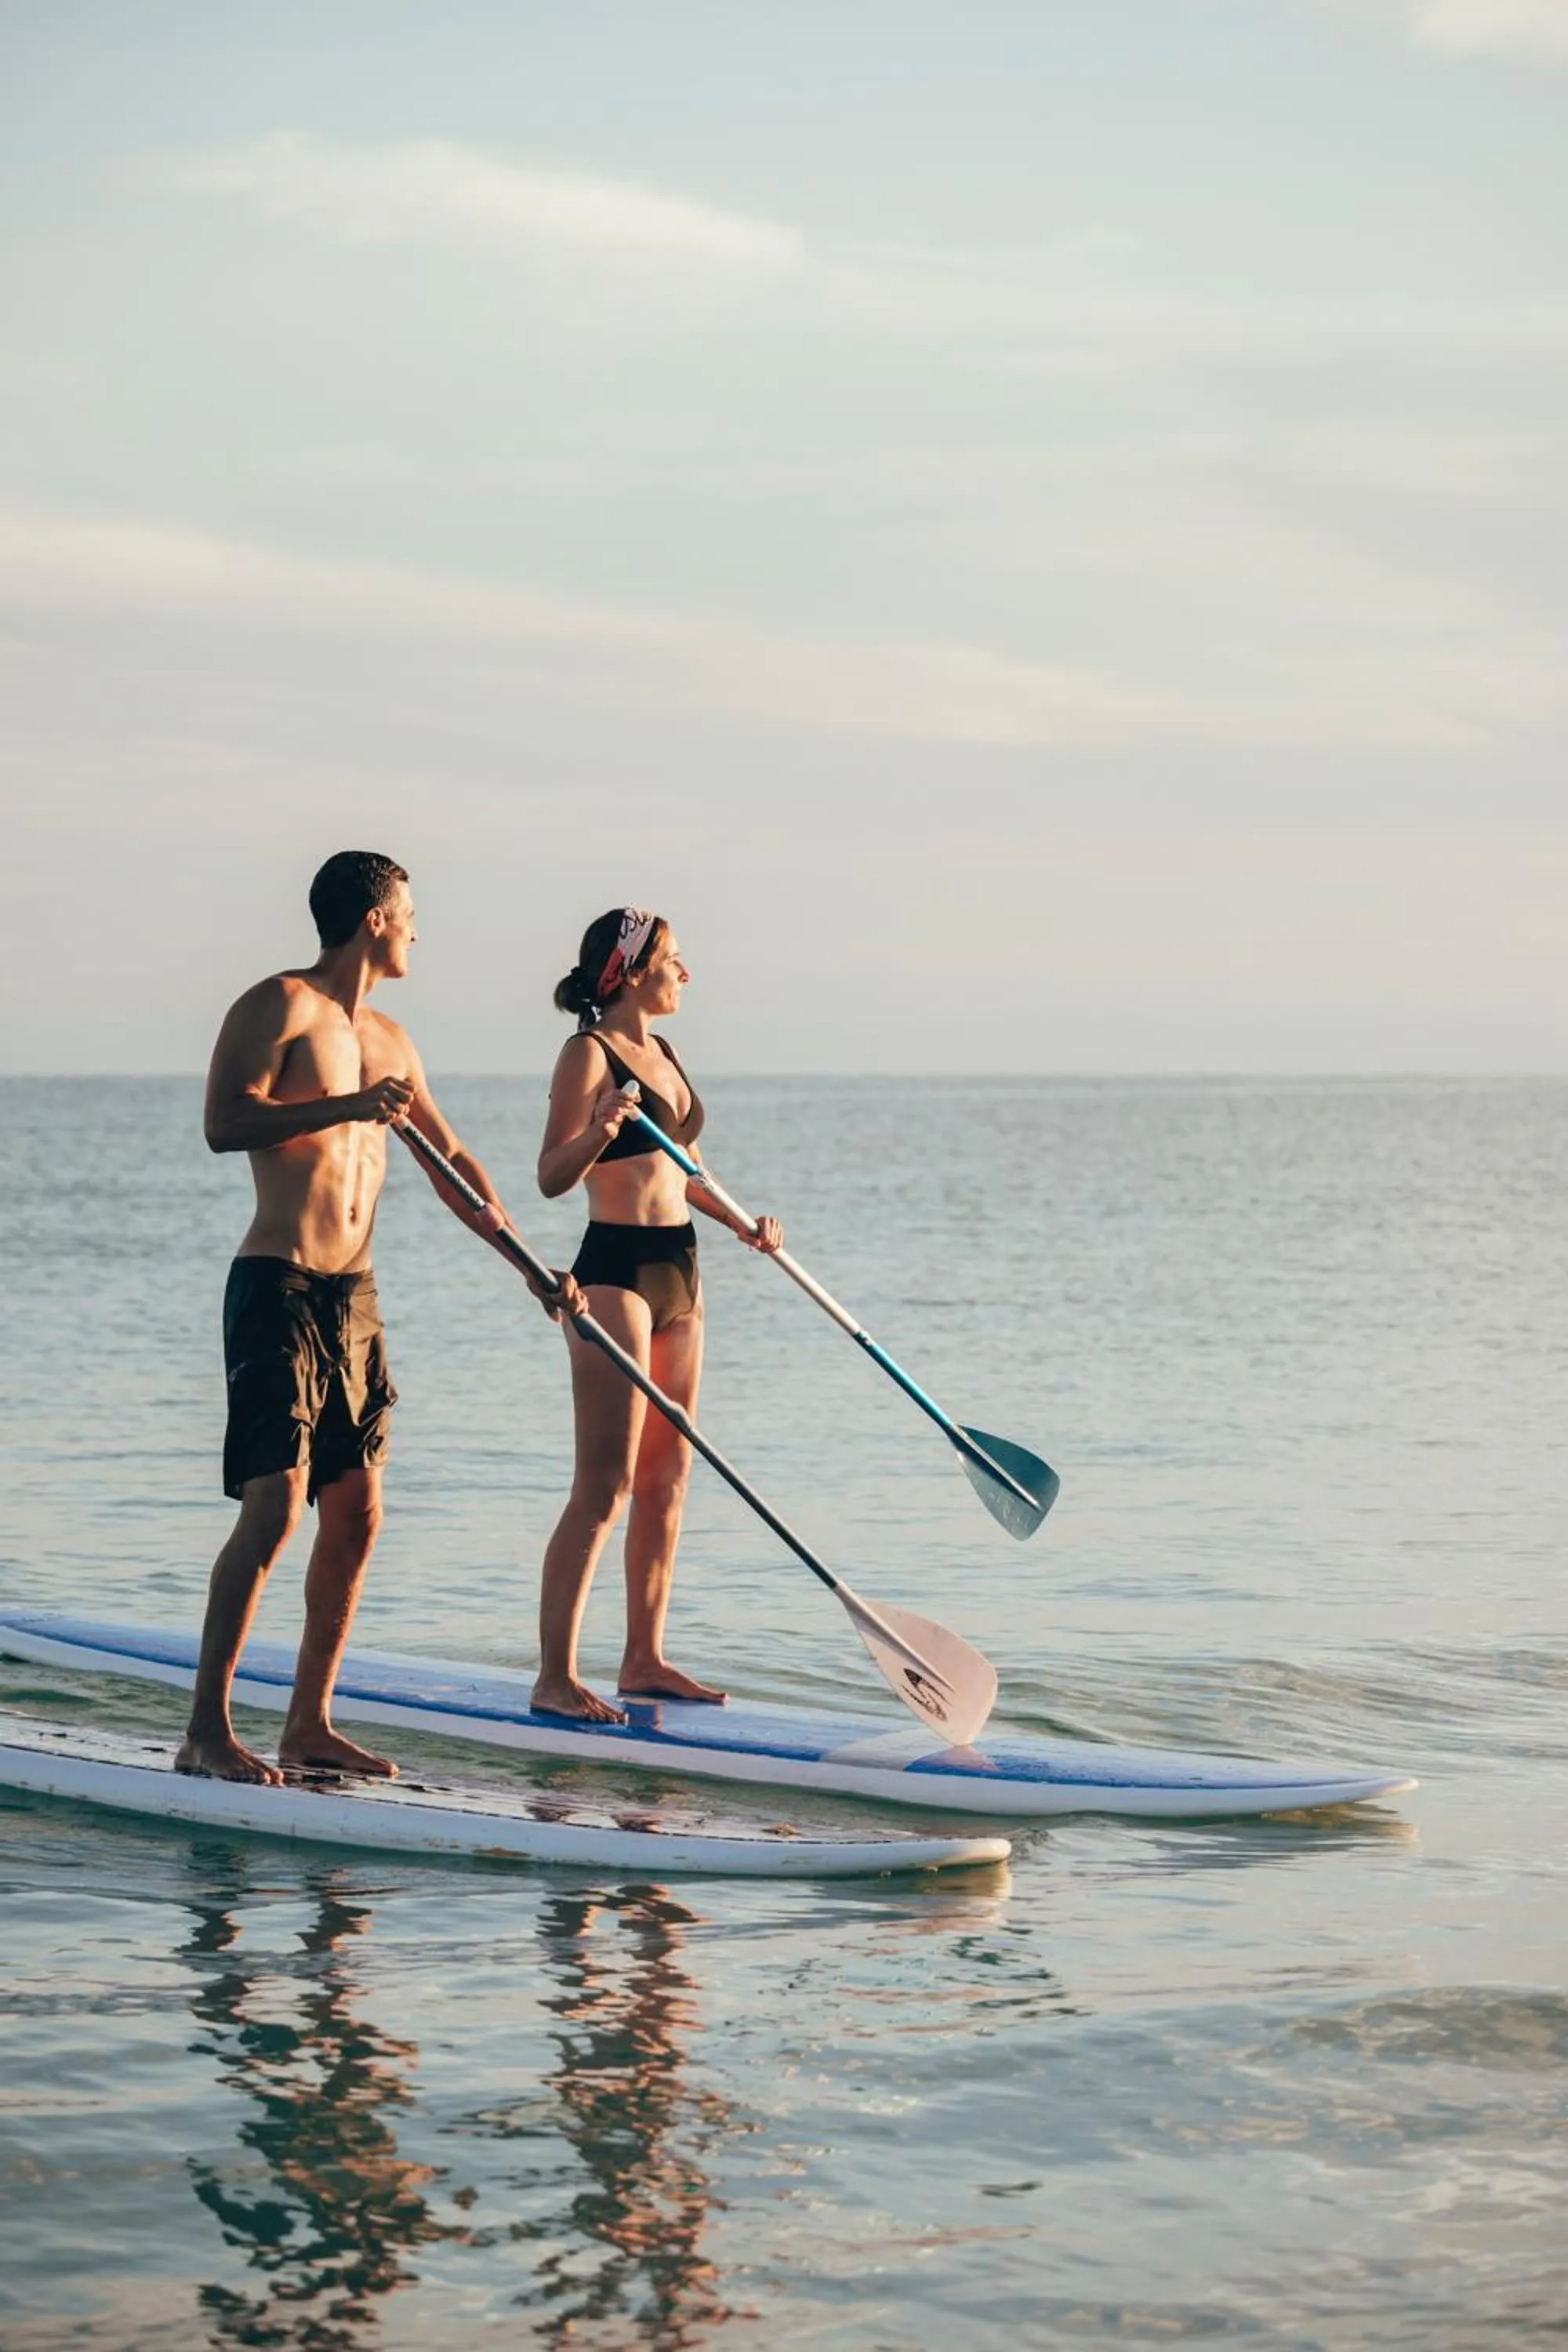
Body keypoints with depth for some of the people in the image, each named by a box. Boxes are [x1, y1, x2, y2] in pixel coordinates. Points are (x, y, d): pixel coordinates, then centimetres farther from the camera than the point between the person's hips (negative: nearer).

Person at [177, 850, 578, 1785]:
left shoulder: (389, 1039, 17)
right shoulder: (282, 1005, -6)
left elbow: (453, 1165, 25)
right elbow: (225, 1122, -19)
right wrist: (348, 1105, -27)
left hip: (355, 1296, 8)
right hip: (279, 1289, -8)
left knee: (356, 1514, 6)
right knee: (274, 1509, -14)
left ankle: (310, 1724, 14)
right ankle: (207, 1732, -9)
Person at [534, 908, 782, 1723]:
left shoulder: (661, 1053, 15)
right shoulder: (589, 1053, -9)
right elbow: (553, 1177, -16)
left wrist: (741, 1224, 9)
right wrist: (599, 1128, -34)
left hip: (677, 1273, 9)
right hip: (616, 1273, -9)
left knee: (667, 1478, 10)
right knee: (605, 1487, -11)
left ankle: (644, 1660, 17)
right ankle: (555, 1677, -8)